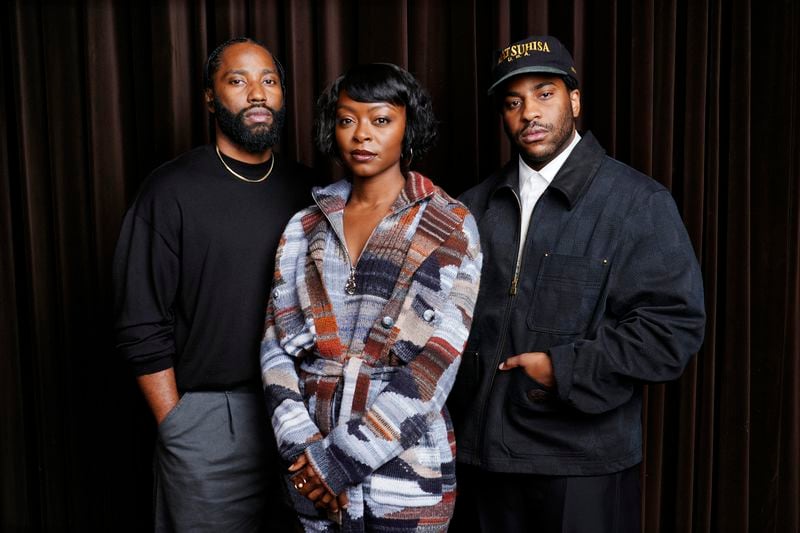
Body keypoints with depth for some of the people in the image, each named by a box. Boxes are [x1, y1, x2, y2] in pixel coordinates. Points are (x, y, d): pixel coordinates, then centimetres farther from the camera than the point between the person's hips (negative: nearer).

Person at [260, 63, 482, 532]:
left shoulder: (451, 228, -5)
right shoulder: (305, 229, 5)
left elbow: (437, 360, -12)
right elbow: (278, 344, 3)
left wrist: (343, 456, -14)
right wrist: (301, 443, -10)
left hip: (406, 467, -3)